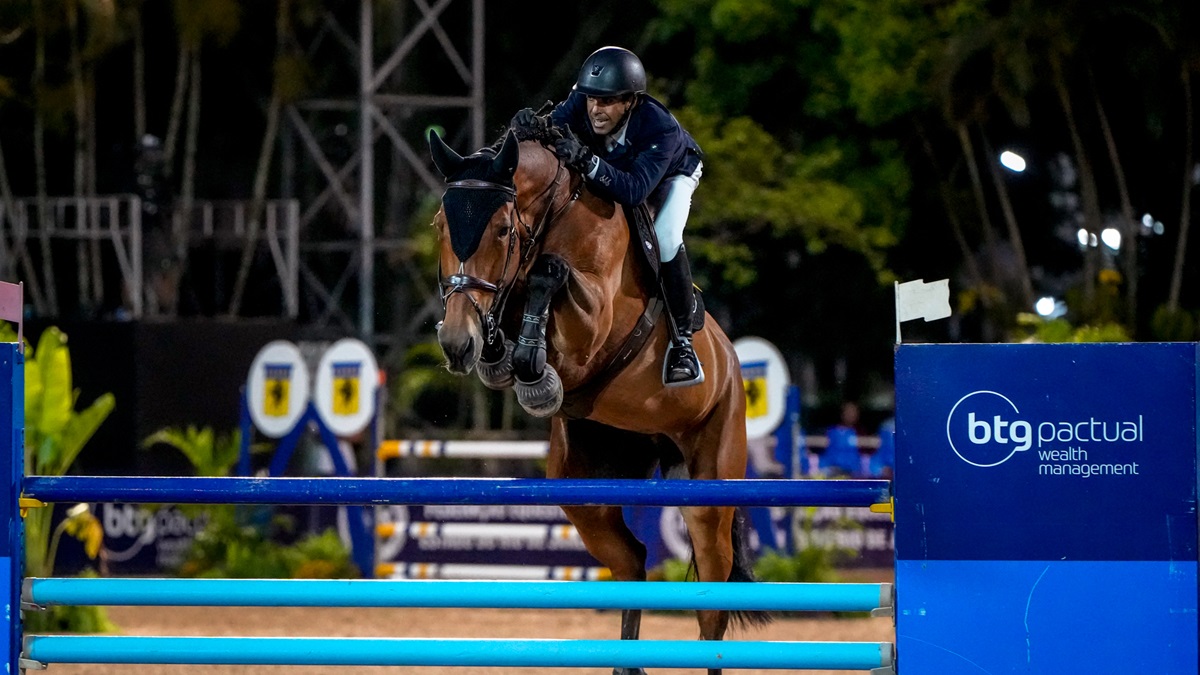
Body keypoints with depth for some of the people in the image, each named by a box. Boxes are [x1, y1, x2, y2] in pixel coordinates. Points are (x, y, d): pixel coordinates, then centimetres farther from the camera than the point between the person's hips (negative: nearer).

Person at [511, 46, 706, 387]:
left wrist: (587, 161, -70)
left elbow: (634, 190, -55)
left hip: (670, 176, -5)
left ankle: (681, 339, -16)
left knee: (664, 241, -31)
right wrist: (529, 127, -54)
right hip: (610, 172, 5)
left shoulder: (661, 129, -45)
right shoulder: (580, 103, -33)